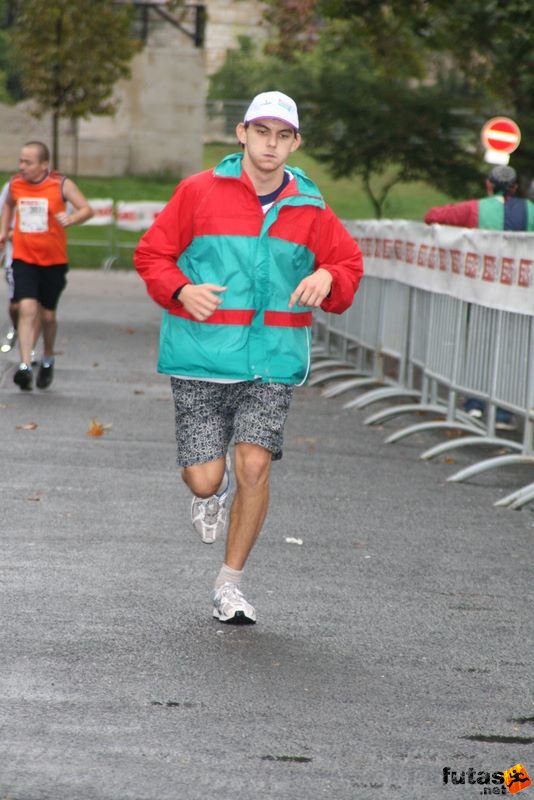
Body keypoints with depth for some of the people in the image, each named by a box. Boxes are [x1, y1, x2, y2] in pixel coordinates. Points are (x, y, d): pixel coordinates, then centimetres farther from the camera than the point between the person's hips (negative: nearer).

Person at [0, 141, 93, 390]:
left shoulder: (61, 185, -10)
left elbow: (87, 209, -12)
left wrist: (70, 219, -31)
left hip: (54, 260, -1)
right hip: (24, 259, 1)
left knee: (47, 315, 11)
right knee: (27, 309, -17)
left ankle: (47, 360, 36)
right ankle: (25, 366, -24)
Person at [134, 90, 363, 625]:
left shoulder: (310, 210, 6)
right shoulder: (199, 192, 0)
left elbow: (348, 262, 18)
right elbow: (152, 254, 5)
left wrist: (328, 279, -5)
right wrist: (181, 290, -14)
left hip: (272, 363, 1)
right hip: (201, 358, -1)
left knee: (254, 466, -11)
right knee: (204, 479, -4)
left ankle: (230, 584, 6)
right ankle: (210, 493, 38)